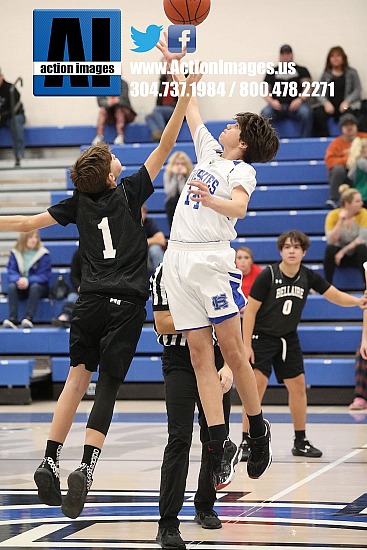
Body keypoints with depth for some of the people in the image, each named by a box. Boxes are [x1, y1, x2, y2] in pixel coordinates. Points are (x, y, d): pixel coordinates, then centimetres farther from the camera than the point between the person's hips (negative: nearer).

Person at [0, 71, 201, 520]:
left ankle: (50, 461, -2)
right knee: (107, 385, -3)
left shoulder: (78, 203, 6)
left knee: (77, 377, 11)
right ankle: (86, 468, -18)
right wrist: (185, 96, -1)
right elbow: (165, 146, -1)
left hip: (91, 301, 2)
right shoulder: (130, 191, 0)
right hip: (127, 303, -2)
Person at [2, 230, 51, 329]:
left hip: (38, 286, -2)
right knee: (11, 286, -29)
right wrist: (19, 280, -29)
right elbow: (11, 272, -5)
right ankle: (12, 319, -40)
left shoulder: (43, 254, -5)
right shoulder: (15, 253, 2)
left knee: (35, 286, -36)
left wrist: (28, 280, -29)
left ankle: (28, 318, -44)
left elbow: (44, 275, -13)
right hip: (21, 288, 2)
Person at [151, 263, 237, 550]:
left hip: (216, 358, 4)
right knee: (180, 439, -15)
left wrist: (228, 366, -7)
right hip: (180, 362, -4)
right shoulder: (165, 272, -7)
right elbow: (162, 324, -11)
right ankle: (168, 524, -14)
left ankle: (205, 506, 30)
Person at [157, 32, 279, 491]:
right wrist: (172, 63, 36)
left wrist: (213, 200, -39)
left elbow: (239, 207, -19)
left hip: (211, 258, -6)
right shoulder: (209, 152, 20)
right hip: (178, 259, 6)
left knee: (231, 348, -7)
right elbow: (190, 107, 31)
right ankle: (219, 445, -4)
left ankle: (258, 430, 9)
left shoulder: (242, 169, 1)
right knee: (199, 354, -1)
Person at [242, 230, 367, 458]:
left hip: (288, 338, 5)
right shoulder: (268, 275, -17)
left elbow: (336, 295, -5)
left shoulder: (308, 277, -4)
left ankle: (301, 441, 16)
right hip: (262, 336, -5)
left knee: (298, 385, 5)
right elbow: (250, 310, -14)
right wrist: (246, 345, -17)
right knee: (257, 385, -14)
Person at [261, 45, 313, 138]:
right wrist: (271, 101, -8)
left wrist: (300, 99, -14)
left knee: (306, 113, -34)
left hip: (295, 105, -1)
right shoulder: (272, 72, 21)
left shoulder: (301, 70, 18)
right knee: (265, 114, -32)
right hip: (277, 106, 1)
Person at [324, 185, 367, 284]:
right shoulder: (333, 215, -14)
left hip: (357, 254, 0)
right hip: (339, 252, 0)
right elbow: (331, 241, -23)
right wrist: (340, 222, -33)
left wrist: (343, 251, -26)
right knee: (330, 249, -32)